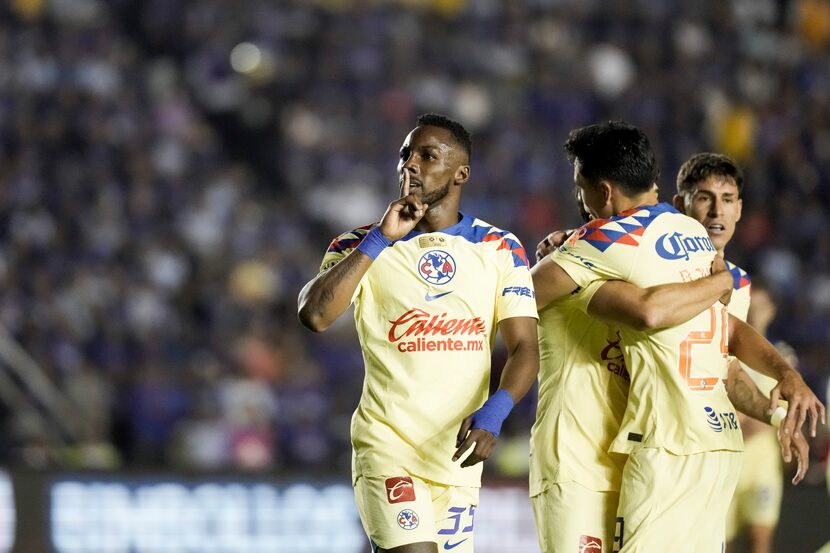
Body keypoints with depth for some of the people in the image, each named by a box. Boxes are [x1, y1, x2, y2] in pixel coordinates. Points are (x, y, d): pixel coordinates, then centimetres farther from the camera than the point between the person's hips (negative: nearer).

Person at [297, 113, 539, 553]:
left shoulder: (499, 249, 6)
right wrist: (382, 238, -15)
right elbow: (314, 315, -16)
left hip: (459, 452, 3)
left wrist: (492, 414, -20)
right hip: (387, 447, -3)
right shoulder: (363, 246, 2)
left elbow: (524, 347, -2)